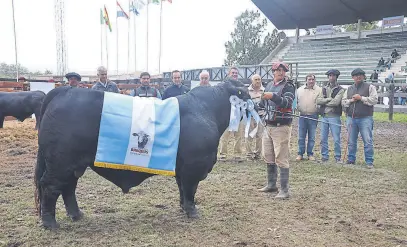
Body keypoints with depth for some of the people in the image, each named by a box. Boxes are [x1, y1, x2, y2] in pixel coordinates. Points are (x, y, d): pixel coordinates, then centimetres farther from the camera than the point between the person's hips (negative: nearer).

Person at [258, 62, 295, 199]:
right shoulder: (269, 85, 14)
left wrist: (273, 96, -37)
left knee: (281, 159, -7)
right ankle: (271, 185, 28)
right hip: (268, 126, 7)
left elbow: (287, 102, -24)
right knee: (268, 157, 14)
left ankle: (284, 190, 0)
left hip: (281, 127, -7)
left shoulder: (288, 86, -6)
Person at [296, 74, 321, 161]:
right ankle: (300, 154, 12)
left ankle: (310, 154, 15)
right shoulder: (300, 90, 9)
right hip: (302, 116, 2)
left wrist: (318, 109, -15)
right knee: (301, 137, 4)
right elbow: (296, 101, 15)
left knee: (312, 137, 5)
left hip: (313, 116, -2)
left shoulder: (319, 90, 1)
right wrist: (297, 108, 2)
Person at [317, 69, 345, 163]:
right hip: (324, 116, 4)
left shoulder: (340, 90, 1)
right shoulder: (324, 89, 15)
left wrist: (324, 102, -4)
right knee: (323, 139, 8)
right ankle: (324, 156, 18)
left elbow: (336, 102, -14)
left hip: (334, 117, -4)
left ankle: (338, 157, 9)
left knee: (336, 139, -1)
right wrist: (329, 99, -11)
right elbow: (318, 100, 1)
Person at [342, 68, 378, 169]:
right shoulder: (349, 89, 16)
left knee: (368, 141, -4)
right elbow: (343, 102, 12)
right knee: (351, 141, 9)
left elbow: (374, 100, -8)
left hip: (365, 118, -4)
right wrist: (351, 100, -6)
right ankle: (351, 159, 20)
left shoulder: (370, 87, 4)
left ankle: (369, 162, 3)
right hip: (351, 118, 4)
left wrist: (361, 98, -13)